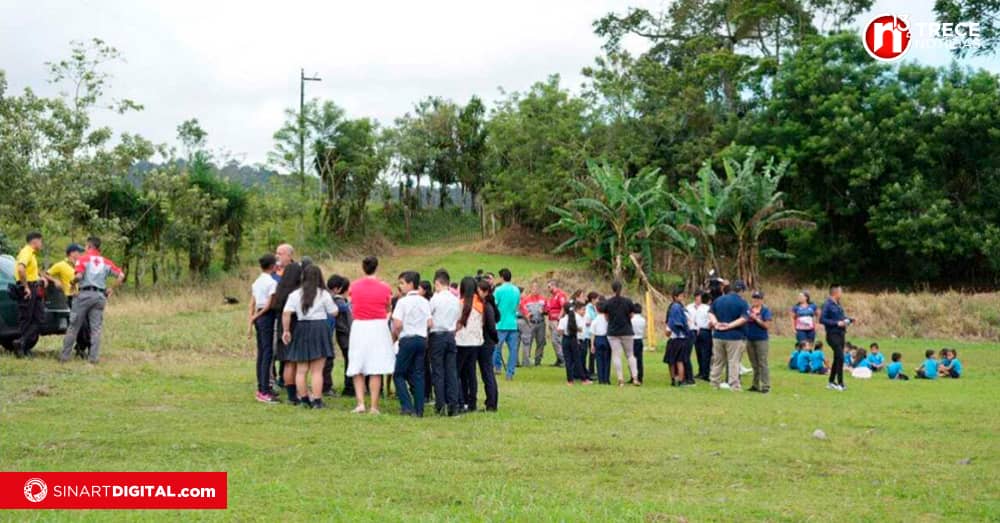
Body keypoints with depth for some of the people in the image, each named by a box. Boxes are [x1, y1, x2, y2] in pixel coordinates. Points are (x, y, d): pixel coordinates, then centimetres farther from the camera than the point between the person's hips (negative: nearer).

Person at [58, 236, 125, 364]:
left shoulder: (83, 259, 0)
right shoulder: (106, 262, 12)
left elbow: (79, 276, -15)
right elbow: (121, 275, 5)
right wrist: (112, 289, 12)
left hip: (85, 294, -3)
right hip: (100, 296, 3)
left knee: (73, 326, 4)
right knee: (96, 328, 5)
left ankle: (64, 355, 7)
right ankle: (94, 357, 0)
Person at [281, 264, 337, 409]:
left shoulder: (295, 294, 2)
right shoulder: (324, 294, -3)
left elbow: (286, 313, -7)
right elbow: (334, 313, 3)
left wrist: (286, 330, -1)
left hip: (301, 329, 2)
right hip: (319, 328, -2)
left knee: (301, 370, 12)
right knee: (317, 370, -1)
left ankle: (303, 399, 16)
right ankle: (317, 400, -4)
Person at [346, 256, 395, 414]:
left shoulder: (354, 287, 0)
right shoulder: (384, 287, -4)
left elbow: (352, 307, 11)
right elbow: (388, 309, 5)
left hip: (358, 326, 1)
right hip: (378, 327, -1)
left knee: (357, 369, 9)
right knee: (376, 370, 2)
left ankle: (360, 403, -2)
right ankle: (374, 406, 2)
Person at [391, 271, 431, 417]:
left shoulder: (403, 302, -9)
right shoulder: (425, 302, 9)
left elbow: (397, 324, -14)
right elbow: (429, 323, 7)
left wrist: (394, 336, 3)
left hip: (407, 339, -5)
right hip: (422, 339, 5)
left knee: (399, 374, 4)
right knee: (418, 375, 8)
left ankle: (407, 406, -7)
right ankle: (419, 409, 4)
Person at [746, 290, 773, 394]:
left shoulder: (765, 310, -4)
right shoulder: (748, 309, 8)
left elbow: (767, 325, -11)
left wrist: (756, 318, -17)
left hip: (761, 340, -5)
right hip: (750, 340, 5)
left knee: (762, 364, -6)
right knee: (754, 364, 12)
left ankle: (766, 386, -5)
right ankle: (755, 385, 19)